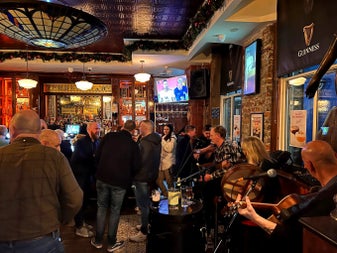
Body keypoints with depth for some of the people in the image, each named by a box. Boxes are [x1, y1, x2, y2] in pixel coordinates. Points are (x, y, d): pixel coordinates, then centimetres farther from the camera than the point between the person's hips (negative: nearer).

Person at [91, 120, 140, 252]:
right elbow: (135, 167, -5)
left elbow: (97, 155, 1)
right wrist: (127, 176, 15)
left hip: (102, 178, 2)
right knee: (115, 211, 11)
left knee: (101, 208, 16)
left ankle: (98, 241, 25)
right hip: (120, 182, -2)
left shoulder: (108, 136, -3)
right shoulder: (133, 145, -8)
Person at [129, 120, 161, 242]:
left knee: (143, 205, 0)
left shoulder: (145, 143, -22)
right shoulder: (156, 141, 8)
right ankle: (147, 224, 36)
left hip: (142, 178, -10)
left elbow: (139, 161, -23)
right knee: (147, 202, 22)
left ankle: (144, 232, 9)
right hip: (152, 176, 10)